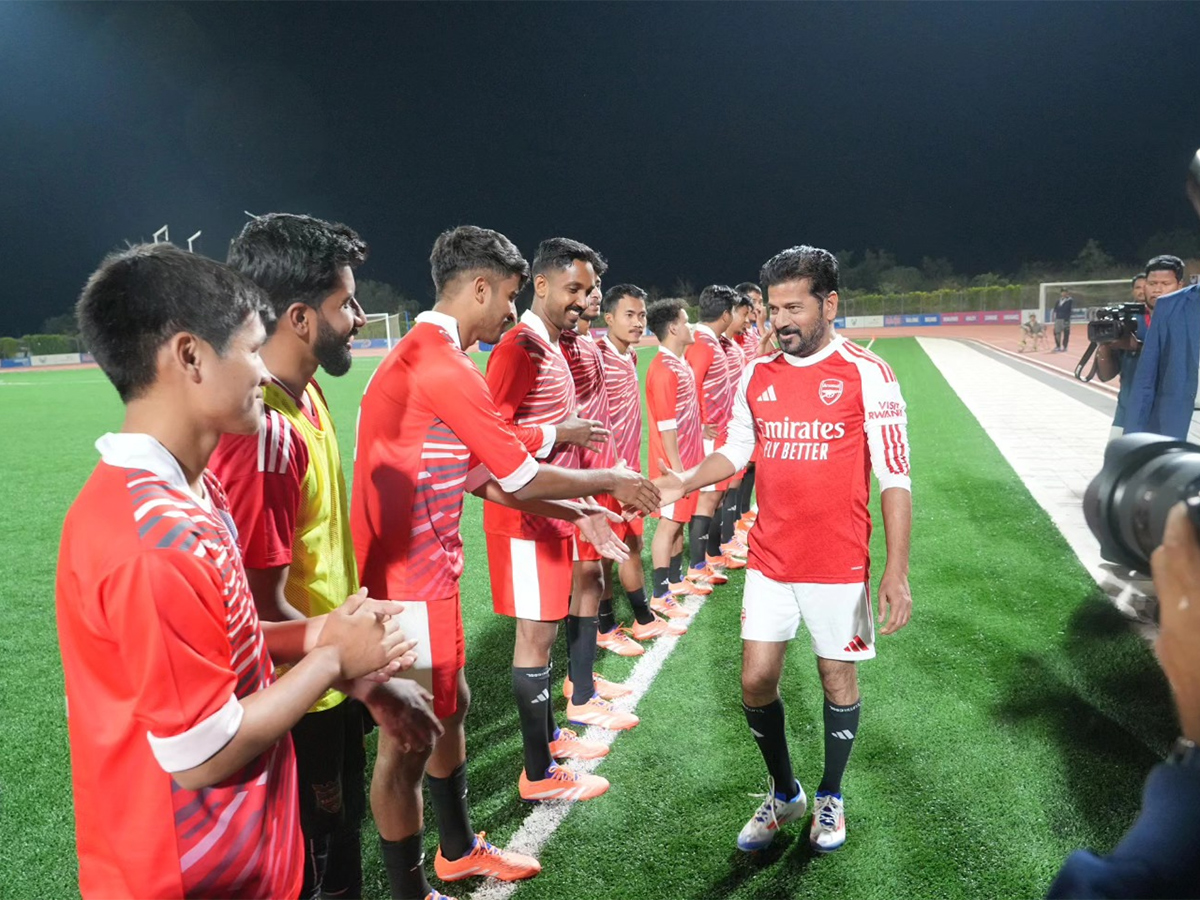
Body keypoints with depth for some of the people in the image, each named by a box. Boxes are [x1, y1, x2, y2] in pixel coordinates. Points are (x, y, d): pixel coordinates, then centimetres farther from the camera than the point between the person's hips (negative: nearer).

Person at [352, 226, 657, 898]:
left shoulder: (420, 358, 12)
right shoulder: (446, 369, -21)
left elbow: (486, 479, 13)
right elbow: (521, 480, -16)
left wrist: (578, 514, 12)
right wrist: (610, 483, 0)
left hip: (424, 573, 11)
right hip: (411, 587, -11)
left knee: (452, 707, 23)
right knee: (408, 742, 5)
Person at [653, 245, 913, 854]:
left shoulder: (866, 375, -9)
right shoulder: (757, 375, 4)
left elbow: (895, 478, -10)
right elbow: (736, 450, 14)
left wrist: (896, 570, -15)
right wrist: (687, 480, -5)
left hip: (838, 565, -3)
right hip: (769, 562, 4)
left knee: (837, 678, 11)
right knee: (757, 682, 6)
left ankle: (830, 798, 35)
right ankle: (783, 795, 31)